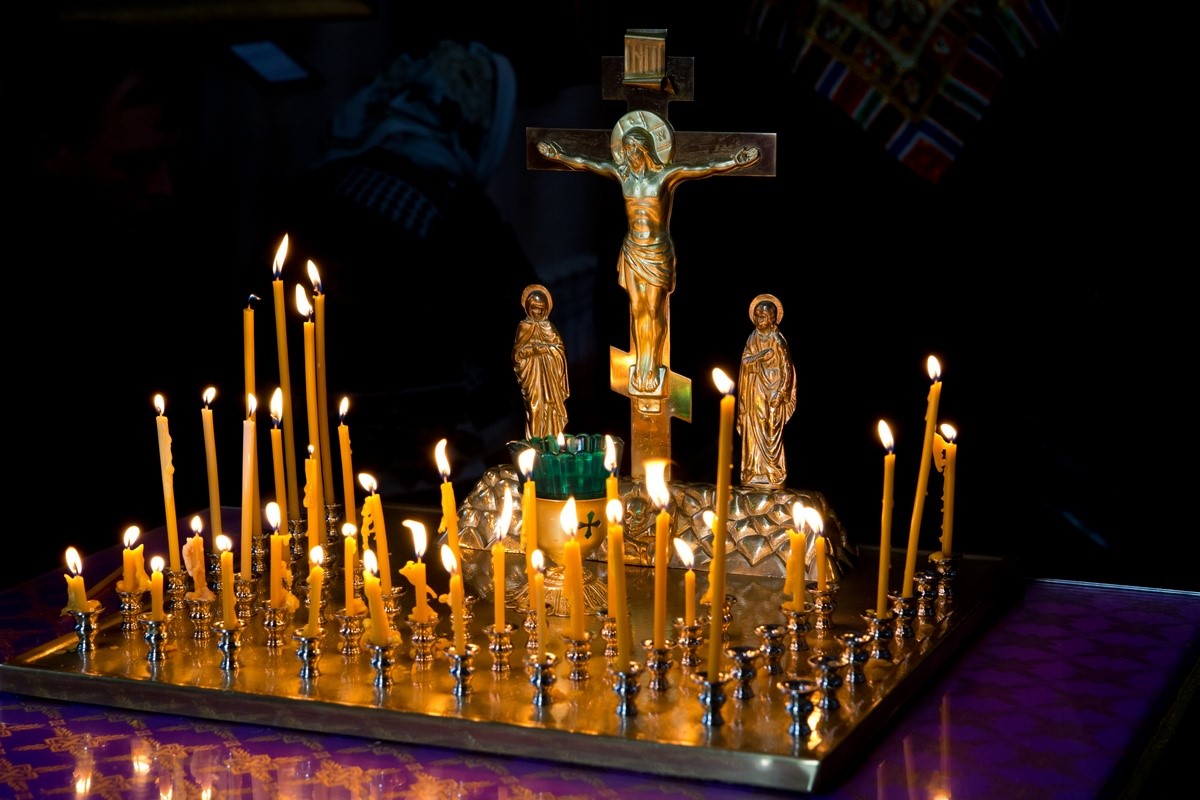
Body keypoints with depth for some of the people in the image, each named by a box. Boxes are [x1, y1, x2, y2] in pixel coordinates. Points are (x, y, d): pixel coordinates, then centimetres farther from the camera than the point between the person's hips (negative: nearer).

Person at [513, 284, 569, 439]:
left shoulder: (549, 326, 13)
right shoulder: (524, 327, -3)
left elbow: (560, 349, 18)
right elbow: (517, 354, -8)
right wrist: (534, 350, -18)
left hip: (552, 376, 6)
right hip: (535, 375, -6)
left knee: (553, 408, 5)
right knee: (537, 408, -9)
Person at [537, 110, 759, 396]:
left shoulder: (667, 174, -13)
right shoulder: (621, 173, -1)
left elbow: (706, 168, -26)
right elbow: (582, 163, 8)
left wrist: (734, 162, -40)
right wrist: (558, 155, 8)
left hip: (658, 253, -3)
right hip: (632, 252, 3)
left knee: (654, 310, 5)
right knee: (637, 309, 10)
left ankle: (652, 367, 20)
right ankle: (640, 366, 23)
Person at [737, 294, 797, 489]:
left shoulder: (777, 339, -2)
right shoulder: (753, 339, 11)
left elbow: (786, 369, -6)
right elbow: (745, 361, 4)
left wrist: (779, 394, -14)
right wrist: (762, 355, -13)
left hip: (772, 393, -4)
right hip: (754, 393, 4)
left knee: (771, 434, -8)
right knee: (754, 433, 2)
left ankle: (773, 476, -7)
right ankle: (754, 474, 4)